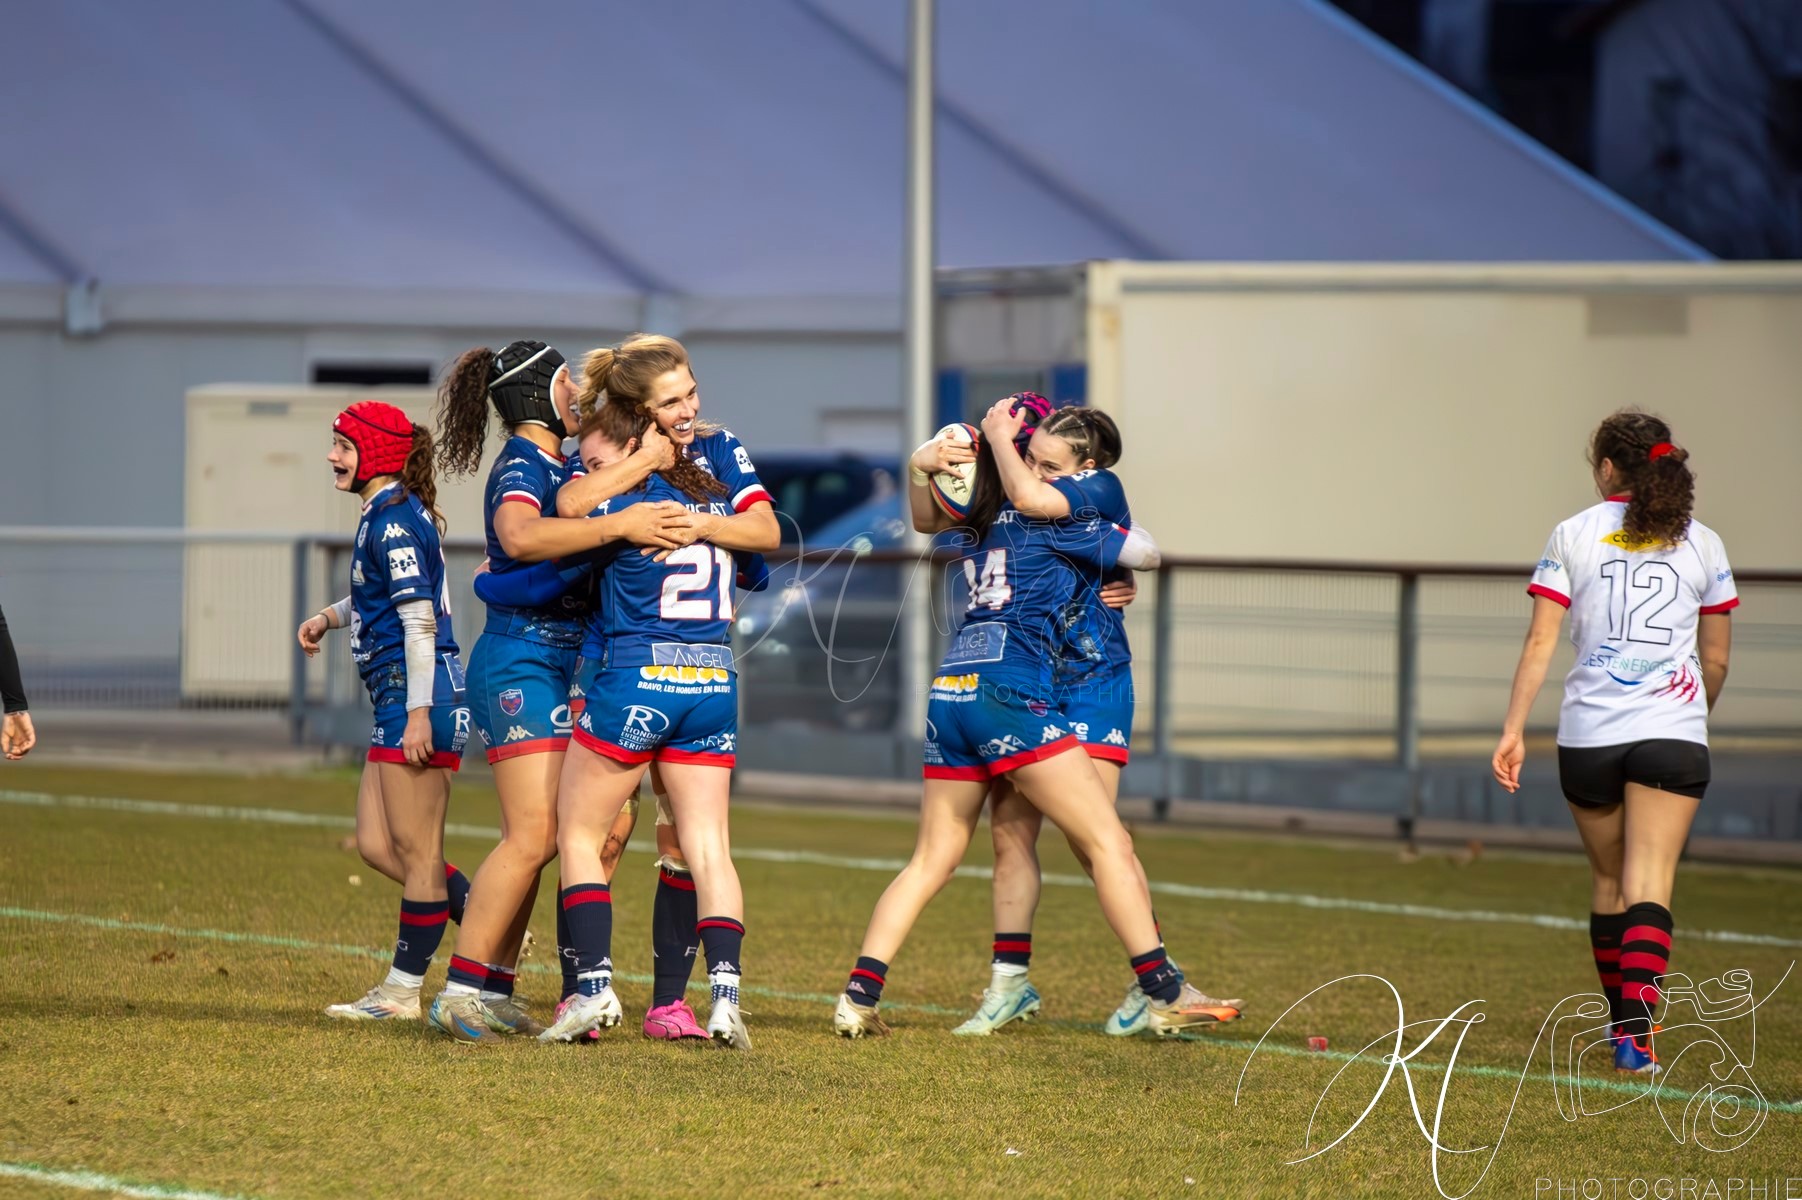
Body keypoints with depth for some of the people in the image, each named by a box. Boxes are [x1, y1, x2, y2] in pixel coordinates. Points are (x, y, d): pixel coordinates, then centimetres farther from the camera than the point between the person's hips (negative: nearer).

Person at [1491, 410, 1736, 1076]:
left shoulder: (1573, 535, 4)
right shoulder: (1702, 544, 7)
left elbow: (1540, 642, -1)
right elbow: (1717, 658, 11)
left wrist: (1514, 730, 0)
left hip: (1587, 733, 1)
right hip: (1672, 733, -1)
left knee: (1608, 882, 17)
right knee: (1650, 885, -6)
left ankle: (1621, 1019, 29)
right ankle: (1636, 1028, -23)